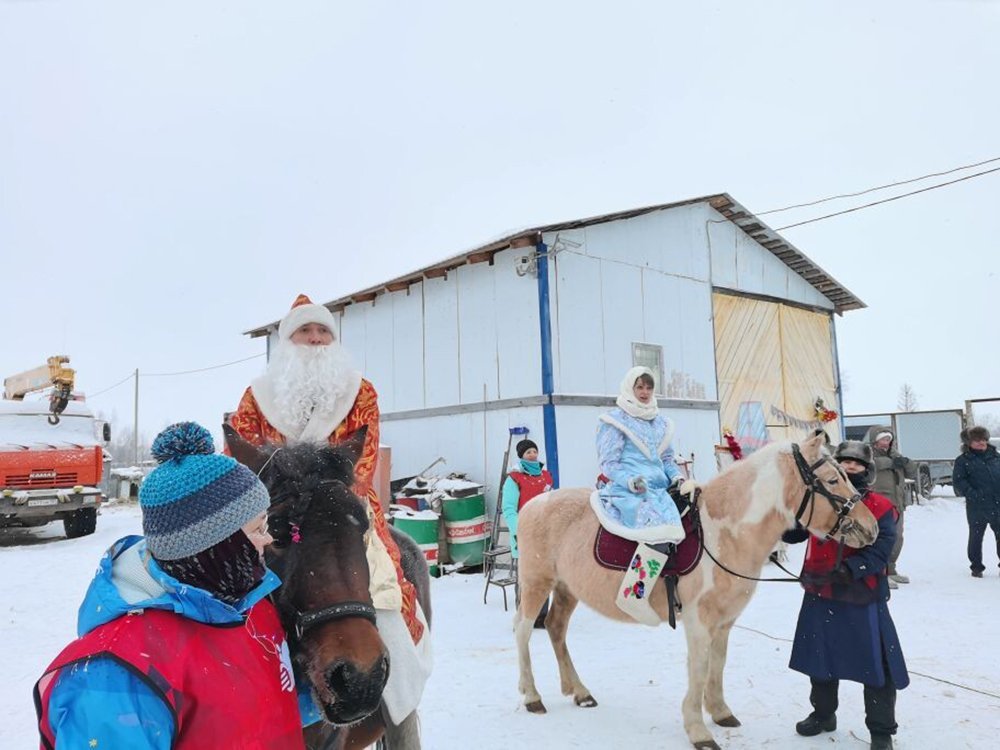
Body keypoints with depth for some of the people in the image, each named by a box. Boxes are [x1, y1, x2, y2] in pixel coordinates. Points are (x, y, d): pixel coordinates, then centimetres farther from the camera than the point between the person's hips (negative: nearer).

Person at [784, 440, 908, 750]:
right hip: (819, 594, 4)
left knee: (875, 664, 3)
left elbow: (881, 549, -17)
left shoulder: (881, 508, -7)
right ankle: (823, 713, 39)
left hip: (863, 598, -3)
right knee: (820, 656, 18)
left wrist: (850, 568, -30)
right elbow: (793, 533, 5)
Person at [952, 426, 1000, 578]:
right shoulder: (963, 461, -2)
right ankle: (976, 567, 19)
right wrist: (972, 494, -18)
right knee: (976, 537, 7)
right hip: (976, 507, -3)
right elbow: (958, 481, -7)